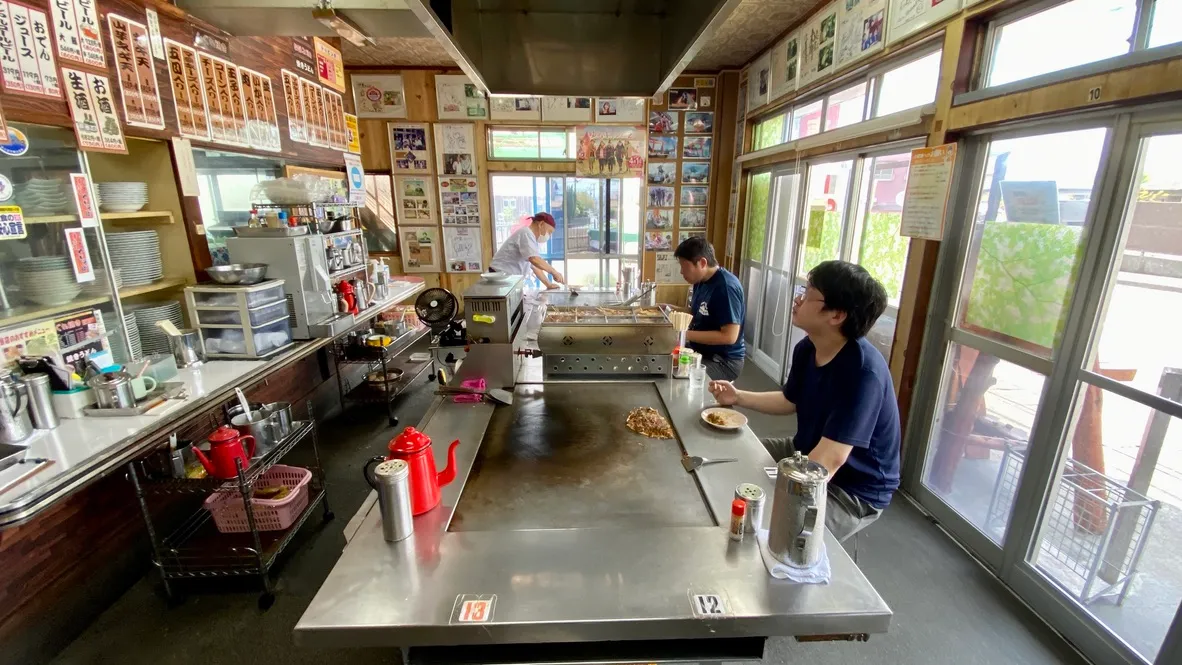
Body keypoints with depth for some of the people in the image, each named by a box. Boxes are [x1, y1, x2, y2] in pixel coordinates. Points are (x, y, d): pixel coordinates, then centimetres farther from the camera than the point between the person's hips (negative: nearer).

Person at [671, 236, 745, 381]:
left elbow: (729, 336, -27)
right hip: (700, 352, 9)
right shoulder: (701, 281, 4)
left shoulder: (726, 287, -23)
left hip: (724, 361, -9)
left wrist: (687, 335, -26)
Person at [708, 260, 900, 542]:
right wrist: (738, 397, 1)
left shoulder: (863, 371, -32)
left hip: (853, 491, -8)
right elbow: (789, 401, 13)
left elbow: (828, 461, -37)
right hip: (807, 452, 8)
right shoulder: (807, 349, -5)